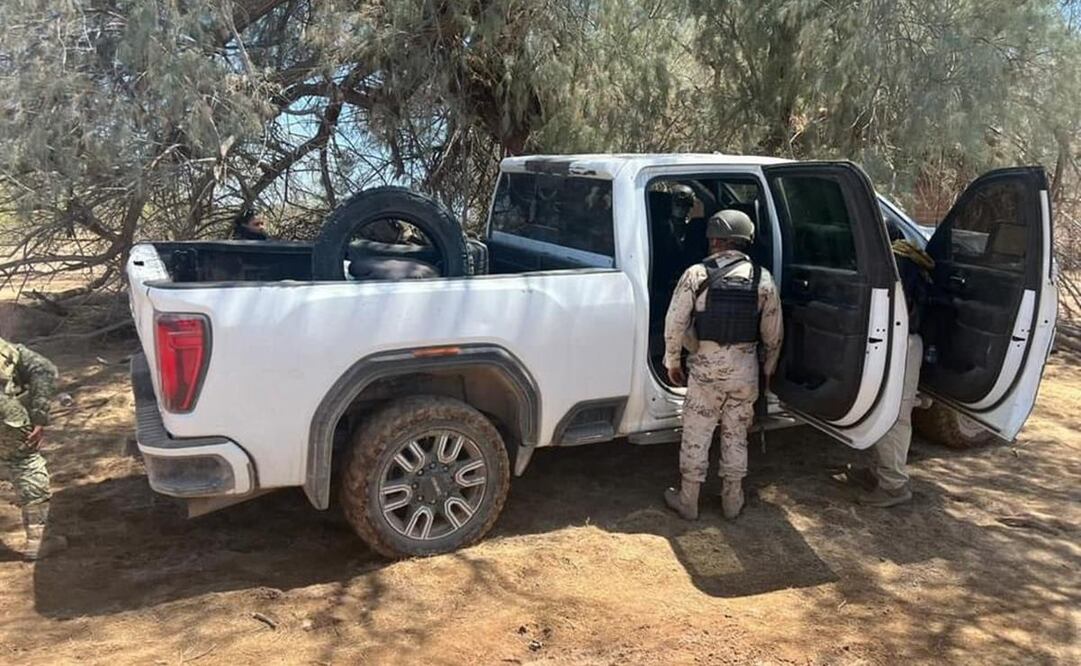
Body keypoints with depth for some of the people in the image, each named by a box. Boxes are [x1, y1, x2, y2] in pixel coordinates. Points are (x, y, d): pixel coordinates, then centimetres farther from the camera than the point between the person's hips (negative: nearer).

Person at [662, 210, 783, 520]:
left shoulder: (697, 274, -10)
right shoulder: (762, 279, -1)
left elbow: (675, 323, -10)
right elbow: (773, 333, 3)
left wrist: (672, 362, 3)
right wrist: (768, 367, 18)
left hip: (706, 367, -2)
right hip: (745, 369, 3)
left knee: (695, 436, 9)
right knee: (736, 436, 16)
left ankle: (687, 501, 19)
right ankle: (732, 501, 26)